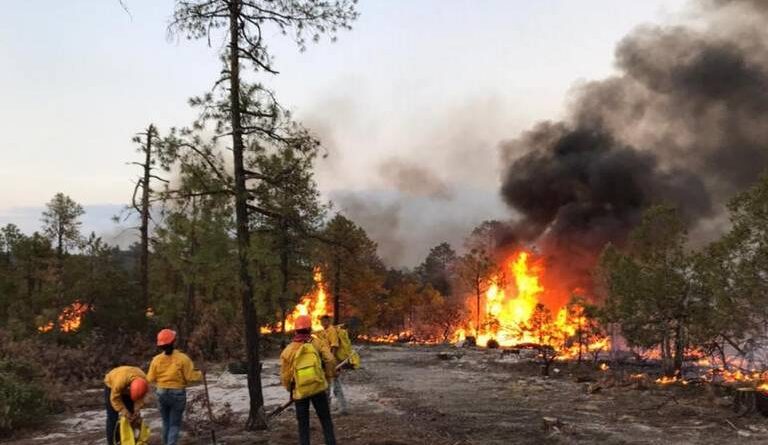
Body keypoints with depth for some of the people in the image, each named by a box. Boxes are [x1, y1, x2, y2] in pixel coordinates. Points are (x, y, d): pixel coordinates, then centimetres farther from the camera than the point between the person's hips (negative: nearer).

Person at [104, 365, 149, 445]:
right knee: (112, 417, -7)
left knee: (130, 412, -1)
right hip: (111, 385, -4)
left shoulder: (143, 381, -29)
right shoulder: (120, 381, -43)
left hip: (126, 388, 4)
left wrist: (137, 412, -29)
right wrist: (127, 415, -34)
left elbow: (139, 399, -16)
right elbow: (115, 400, -31)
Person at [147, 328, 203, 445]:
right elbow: (190, 377, -14)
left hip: (161, 393, 3)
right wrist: (199, 374, 5)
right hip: (178, 394, -3)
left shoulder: (156, 359, -7)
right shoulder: (182, 358, -15)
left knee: (166, 422, 20)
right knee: (175, 424, 6)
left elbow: (150, 379, -3)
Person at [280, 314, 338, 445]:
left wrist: (290, 389, 17)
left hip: (300, 392, 0)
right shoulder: (317, 343, -5)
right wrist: (328, 376, 6)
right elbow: (330, 361, -11)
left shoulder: (288, 351, -5)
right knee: (326, 422, 13)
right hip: (318, 388, 0)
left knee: (303, 426, 13)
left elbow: (285, 376, -1)